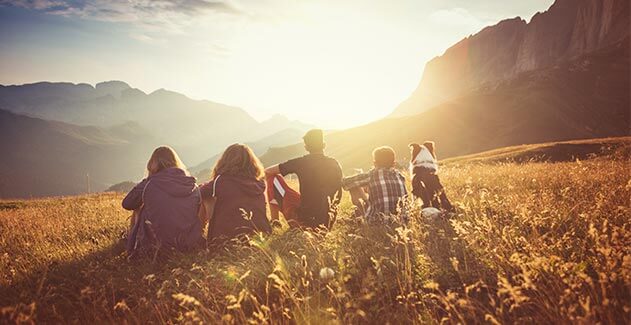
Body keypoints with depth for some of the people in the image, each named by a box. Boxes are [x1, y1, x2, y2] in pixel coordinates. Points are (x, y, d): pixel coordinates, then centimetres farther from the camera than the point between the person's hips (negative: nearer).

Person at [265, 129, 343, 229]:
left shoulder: (300, 163, -8)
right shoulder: (335, 164, 1)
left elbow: (267, 171, -1)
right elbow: (338, 195, 10)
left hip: (304, 216, -5)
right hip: (327, 222, 5)